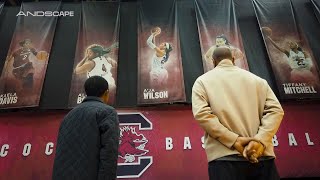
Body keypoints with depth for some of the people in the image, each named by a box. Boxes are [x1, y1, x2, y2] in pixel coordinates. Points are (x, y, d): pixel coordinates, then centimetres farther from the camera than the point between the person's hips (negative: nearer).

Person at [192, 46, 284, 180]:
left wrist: (233, 140, -11)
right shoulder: (256, 79, 19)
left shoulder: (202, 81, 10)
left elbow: (201, 113, -7)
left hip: (225, 157, -2)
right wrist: (260, 140, -7)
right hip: (262, 156, 3)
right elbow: (275, 109, 5)